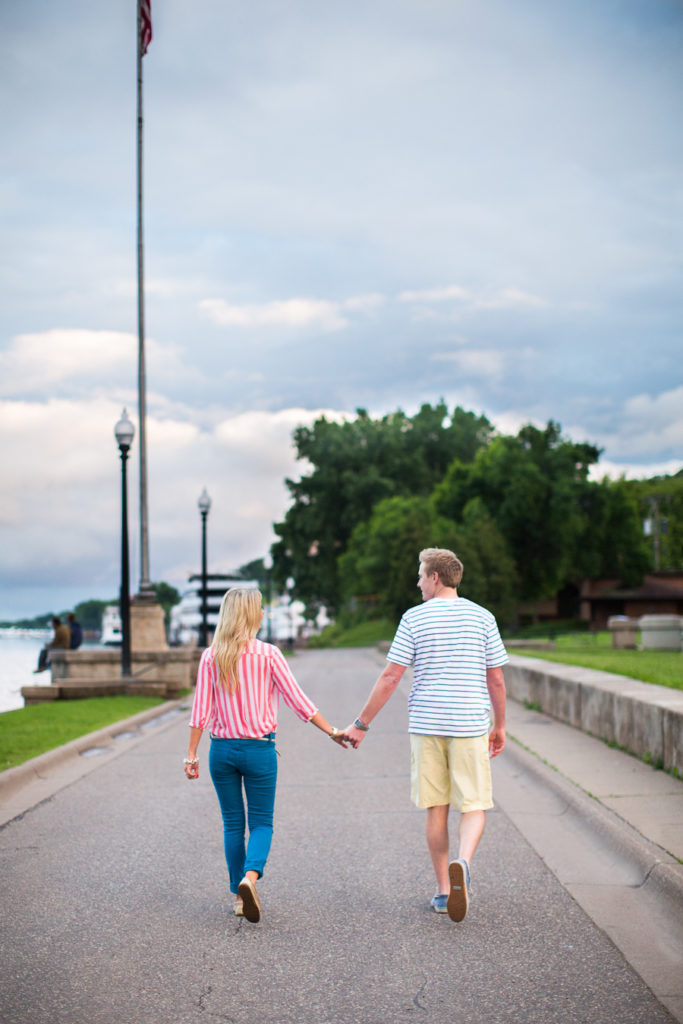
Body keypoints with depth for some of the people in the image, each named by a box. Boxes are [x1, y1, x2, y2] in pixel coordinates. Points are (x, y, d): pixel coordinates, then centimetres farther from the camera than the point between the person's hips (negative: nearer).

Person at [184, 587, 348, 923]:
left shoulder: (211, 657, -1)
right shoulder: (268, 654, -7)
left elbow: (201, 710, -2)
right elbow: (297, 700, -6)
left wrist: (191, 754, 3)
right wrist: (332, 731, 2)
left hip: (222, 749, 2)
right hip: (259, 749, -2)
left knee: (232, 823, 13)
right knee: (261, 822, 5)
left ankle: (239, 896, 15)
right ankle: (250, 876, -21)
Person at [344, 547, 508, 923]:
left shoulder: (414, 618, -2)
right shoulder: (481, 617, 2)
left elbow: (390, 677, -5)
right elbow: (496, 679, 4)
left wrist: (361, 724, 1)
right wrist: (499, 727, 16)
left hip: (426, 725, 0)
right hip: (470, 725, 0)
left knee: (436, 809, 10)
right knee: (474, 806, 5)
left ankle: (443, 890, 14)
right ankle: (462, 864, -23)